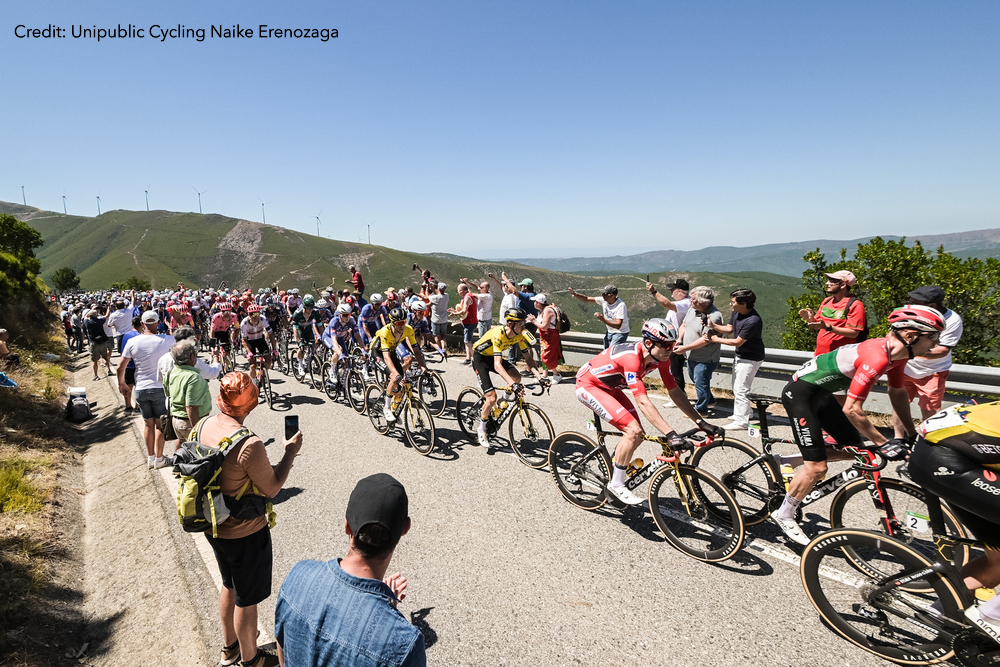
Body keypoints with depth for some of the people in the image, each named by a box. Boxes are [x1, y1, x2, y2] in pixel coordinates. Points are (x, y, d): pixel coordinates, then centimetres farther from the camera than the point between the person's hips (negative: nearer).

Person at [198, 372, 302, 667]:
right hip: (245, 534, -7)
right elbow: (271, 489, -19)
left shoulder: (203, 426, -11)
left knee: (229, 586, 30)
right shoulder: (249, 445, -34)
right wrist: (289, 453, -9)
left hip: (214, 526, 8)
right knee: (246, 600, 16)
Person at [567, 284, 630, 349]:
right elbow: (587, 299, 0)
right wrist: (575, 294, -17)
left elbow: (618, 326, -33)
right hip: (610, 332, 8)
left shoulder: (621, 306, -27)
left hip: (620, 333, -8)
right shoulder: (604, 300, -7)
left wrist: (603, 320, -42)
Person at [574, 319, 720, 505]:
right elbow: (643, 402, -41)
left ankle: (612, 472, 25)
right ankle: (616, 485, -4)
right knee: (633, 430, -20)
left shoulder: (661, 358, -11)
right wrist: (671, 435, -45)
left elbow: (675, 392, -5)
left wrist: (701, 422, -10)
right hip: (588, 385, -9)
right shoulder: (631, 358, -37)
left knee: (638, 435, 1)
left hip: (609, 387, 9)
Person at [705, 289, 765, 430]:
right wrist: (713, 326, -11)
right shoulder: (737, 313, -4)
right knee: (736, 387, 21)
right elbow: (729, 328, 7)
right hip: (739, 355, 9)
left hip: (750, 358, -9)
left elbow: (738, 342, -25)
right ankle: (746, 412, 39)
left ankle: (741, 421, 5)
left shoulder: (753, 321, -30)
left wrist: (716, 340, -16)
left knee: (740, 389, -5)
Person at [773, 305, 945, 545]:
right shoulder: (876, 357, -29)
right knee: (817, 467, -9)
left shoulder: (897, 353, 1)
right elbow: (852, 410, -29)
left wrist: (912, 435, 15)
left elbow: (898, 394, 16)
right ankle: (784, 515, 11)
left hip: (820, 393, 10)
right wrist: (884, 443, -18)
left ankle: (786, 462, 24)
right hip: (799, 393, -10)